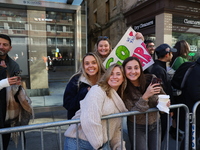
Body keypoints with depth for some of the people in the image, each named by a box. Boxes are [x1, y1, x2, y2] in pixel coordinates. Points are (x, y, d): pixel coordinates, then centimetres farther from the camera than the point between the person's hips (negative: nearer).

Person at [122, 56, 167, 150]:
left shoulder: (151, 79, -15)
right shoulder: (124, 89, -22)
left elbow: (162, 95, 3)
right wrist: (145, 96, -33)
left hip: (155, 123, 3)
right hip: (137, 127, -3)